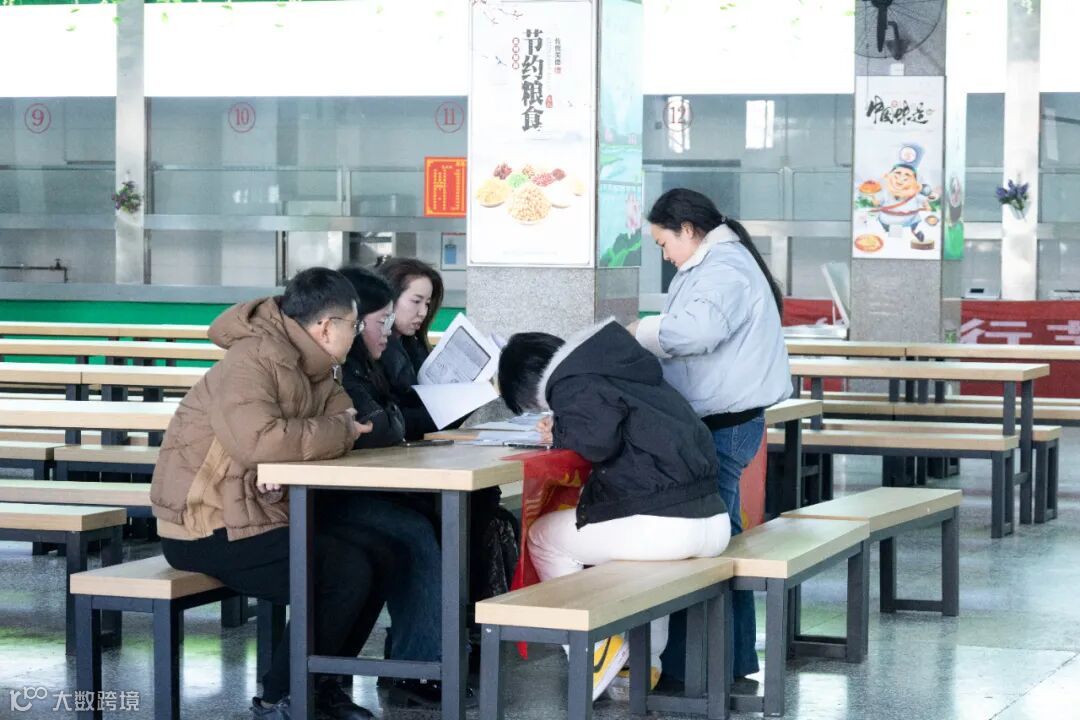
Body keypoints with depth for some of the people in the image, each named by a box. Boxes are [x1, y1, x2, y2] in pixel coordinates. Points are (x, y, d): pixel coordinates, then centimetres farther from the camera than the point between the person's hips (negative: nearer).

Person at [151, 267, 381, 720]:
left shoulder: (313, 367, 9)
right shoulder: (252, 361, -21)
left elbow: (351, 422, 2)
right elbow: (258, 439, -36)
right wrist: (338, 432, -21)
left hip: (265, 516, 10)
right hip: (208, 529, -10)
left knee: (375, 557, 2)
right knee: (348, 572, -18)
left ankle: (320, 684, 15)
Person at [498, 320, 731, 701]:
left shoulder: (571, 384, -3)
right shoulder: (607, 366, 23)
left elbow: (598, 437, -20)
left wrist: (561, 431, 1)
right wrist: (565, 428, 18)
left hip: (664, 524, -8)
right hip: (713, 517, 8)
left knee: (543, 537, 15)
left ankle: (594, 650, 13)